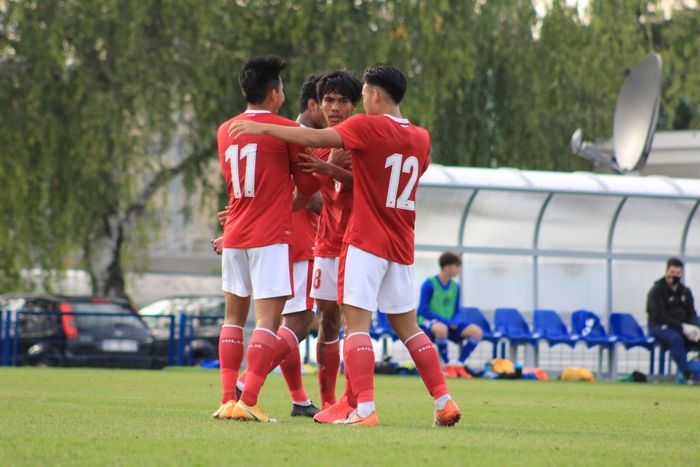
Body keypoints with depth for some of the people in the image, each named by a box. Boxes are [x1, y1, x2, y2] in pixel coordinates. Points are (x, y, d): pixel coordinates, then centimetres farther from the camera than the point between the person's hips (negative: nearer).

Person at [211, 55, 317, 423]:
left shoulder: (225, 132, 10)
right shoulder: (286, 130, -7)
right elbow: (307, 186, 1)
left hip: (234, 235, 6)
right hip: (271, 237, -6)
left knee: (234, 316, 14)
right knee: (267, 319, -7)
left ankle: (228, 398, 7)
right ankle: (247, 402, -16)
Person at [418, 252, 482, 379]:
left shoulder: (456, 287, 9)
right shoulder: (429, 284, -9)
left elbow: (456, 311, 15)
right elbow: (423, 310, -12)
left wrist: (454, 322, -10)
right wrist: (445, 321, -21)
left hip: (449, 324, 6)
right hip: (428, 322, -6)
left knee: (476, 331, -15)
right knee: (441, 328, -42)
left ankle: (459, 365, -9)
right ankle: (448, 365, -24)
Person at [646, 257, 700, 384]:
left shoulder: (685, 291, 14)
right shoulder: (656, 290, -5)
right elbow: (659, 316, -16)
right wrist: (683, 327, -24)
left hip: (681, 327, 6)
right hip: (659, 326, -6)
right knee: (675, 338, -38)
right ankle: (687, 374, -45)